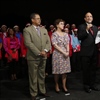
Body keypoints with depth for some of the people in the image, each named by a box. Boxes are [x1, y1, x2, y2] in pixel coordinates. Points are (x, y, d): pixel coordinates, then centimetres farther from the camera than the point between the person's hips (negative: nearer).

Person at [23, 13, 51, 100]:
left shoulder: (44, 30, 13)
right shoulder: (27, 30, -6)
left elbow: (48, 41, 8)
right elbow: (28, 43, -15)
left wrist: (45, 50, -11)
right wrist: (39, 53, -17)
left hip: (43, 56, 5)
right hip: (33, 57, -5)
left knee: (42, 75, 14)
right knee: (33, 76, 3)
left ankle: (42, 91, 27)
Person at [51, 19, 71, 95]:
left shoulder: (65, 34, 11)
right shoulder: (54, 34, -6)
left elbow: (67, 44, 10)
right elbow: (55, 45, -12)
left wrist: (67, 52, -8)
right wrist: (63, 52, -14)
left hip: (66, 54, 5)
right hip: (57, 54, -5)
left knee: (65, 70, 5)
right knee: (57, 70, 2)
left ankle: (64, 86, 12)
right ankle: (57, 86, 18)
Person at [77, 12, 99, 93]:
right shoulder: (81, 27, 0)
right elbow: (79, 37, -13)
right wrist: (86, 30, -21)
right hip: (86, 51, -5)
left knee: (93, 69, 13)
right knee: (86, 69, 2)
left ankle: (93, 84, 23)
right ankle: (86, 86, 11)